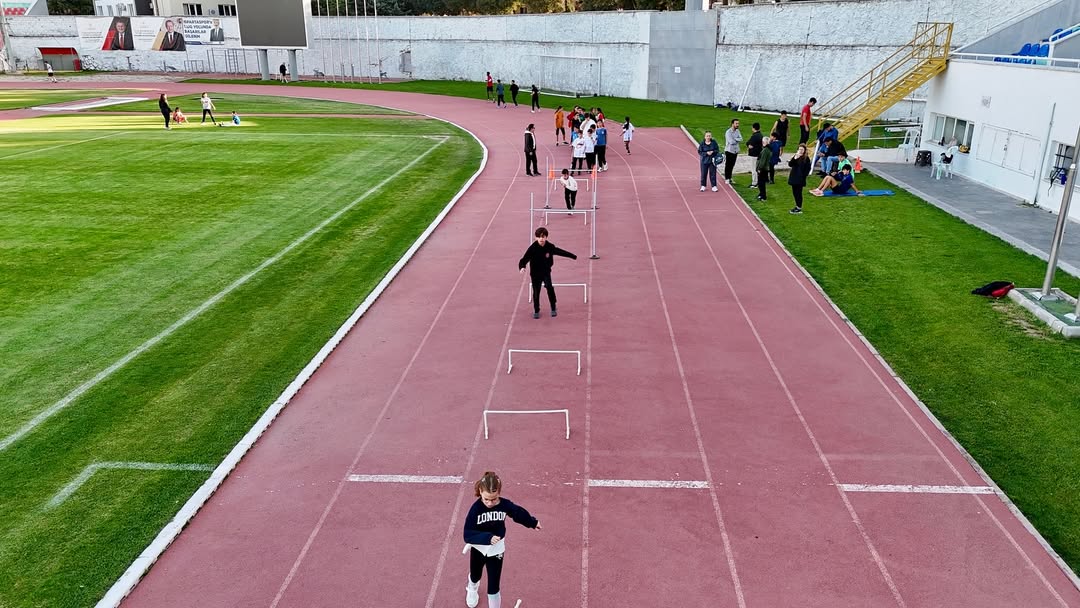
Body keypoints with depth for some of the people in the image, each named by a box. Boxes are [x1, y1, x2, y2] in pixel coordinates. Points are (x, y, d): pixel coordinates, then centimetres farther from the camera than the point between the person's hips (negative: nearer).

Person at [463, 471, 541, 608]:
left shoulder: (505, 505, -23)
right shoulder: (475, 509, -30)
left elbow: (519, 513, -1)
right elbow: (467, 535, -33)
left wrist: (533, 522, 14)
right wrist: (487, 537, -46)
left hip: (496, 550, 0)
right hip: (478, 549, 1)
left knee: (494, 586, 3)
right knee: (475, 576, 30)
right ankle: (472, 590, 64)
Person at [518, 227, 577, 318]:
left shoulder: (550, 247, -8)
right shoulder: (532, 248, -17)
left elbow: (560, 252, 9)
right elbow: (524, 259, -21)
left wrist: (573, 256, 21)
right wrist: (522, 267, -43)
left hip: (546, 272, 1)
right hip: (535, 273, -1)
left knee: (549, 287, -21)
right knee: (536, 292, 5)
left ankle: (553, 308, -7)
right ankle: (536, 311, 25)